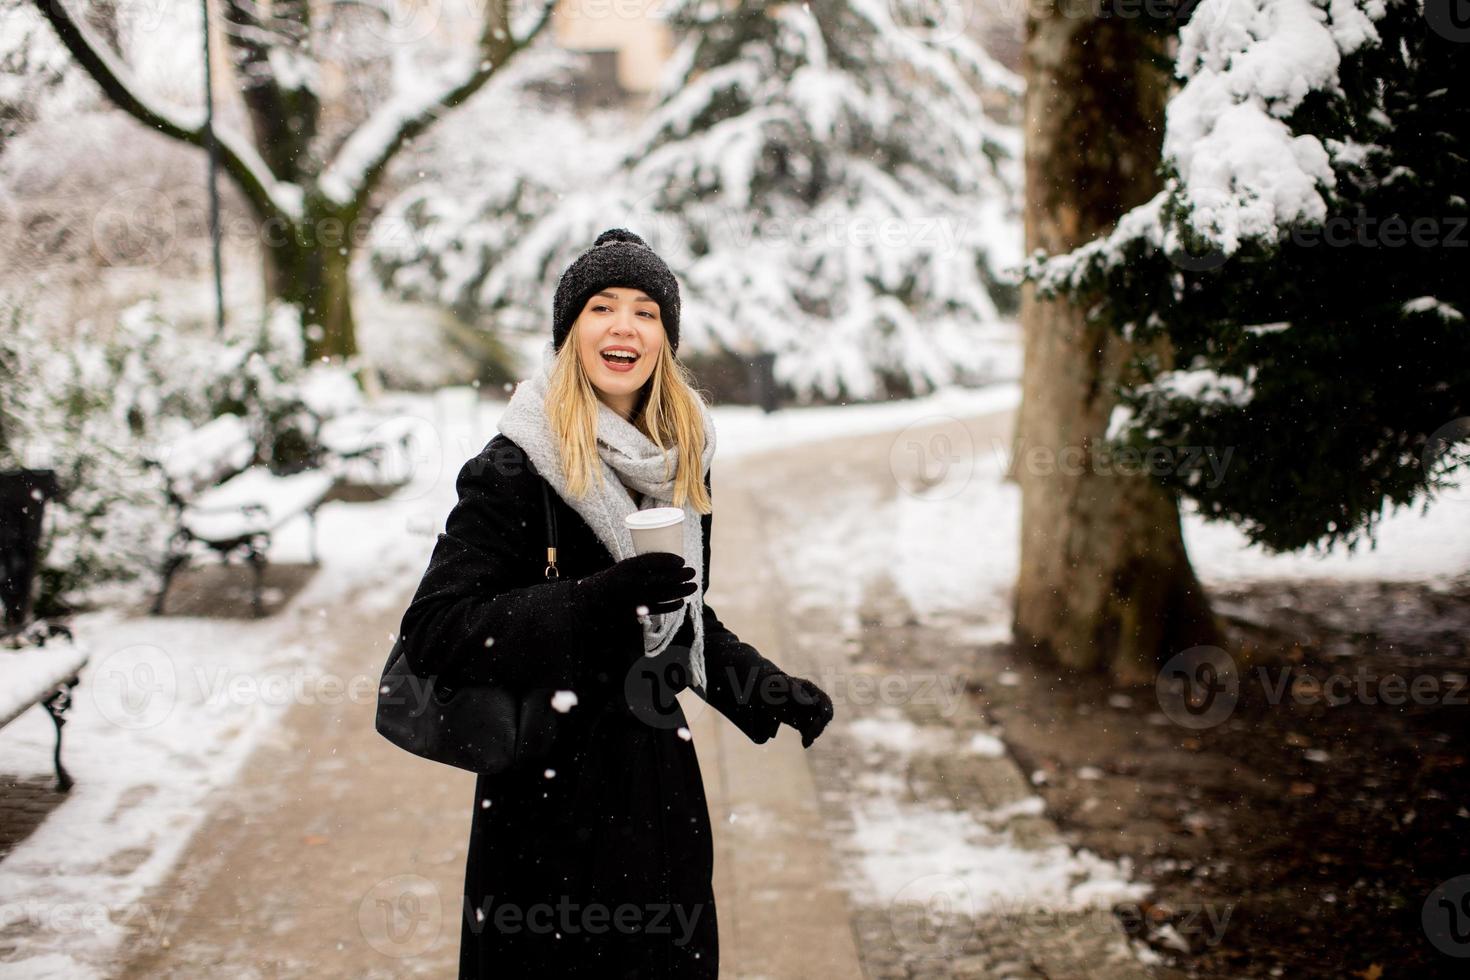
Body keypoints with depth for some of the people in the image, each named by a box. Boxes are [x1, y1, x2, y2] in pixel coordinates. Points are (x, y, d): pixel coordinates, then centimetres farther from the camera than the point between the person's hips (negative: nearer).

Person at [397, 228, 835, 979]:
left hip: (658, 780, 6)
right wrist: (596, 600, -27)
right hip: (553, 788, -6)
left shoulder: (679, 462, 7)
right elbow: (432, 632, -20)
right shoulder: (516, 468, -13)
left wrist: (772, 690, 7)